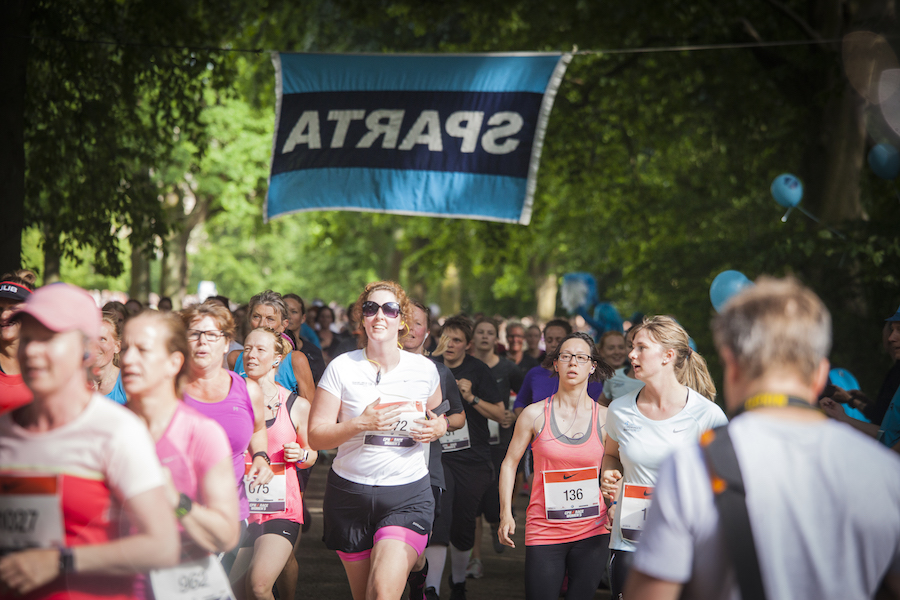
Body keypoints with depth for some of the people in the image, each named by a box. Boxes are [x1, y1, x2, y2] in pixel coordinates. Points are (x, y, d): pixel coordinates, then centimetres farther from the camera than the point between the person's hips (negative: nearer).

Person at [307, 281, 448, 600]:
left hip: (408, 494, -1)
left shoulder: (424, 369, 4)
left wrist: (438, 428, -1)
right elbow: (315, 436, -4)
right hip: (350, 492, 1)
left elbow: (438, 416, 23)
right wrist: (360, 424, -20)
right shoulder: (342, 367, -2)